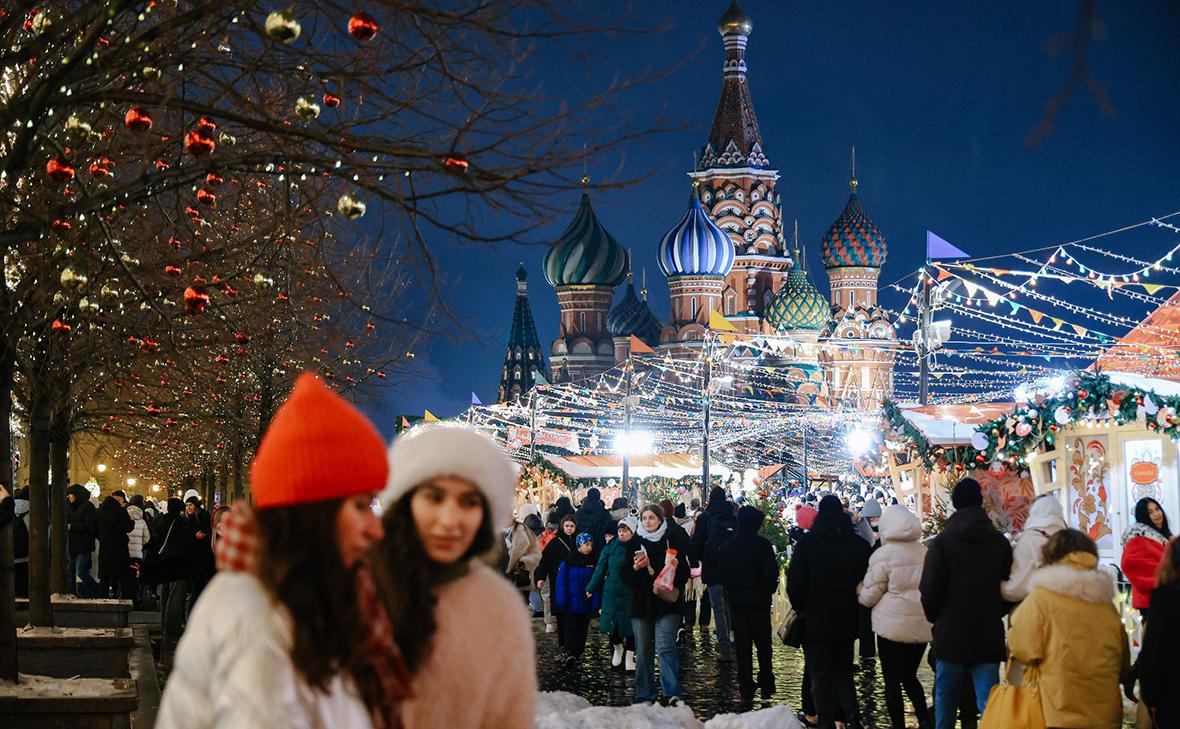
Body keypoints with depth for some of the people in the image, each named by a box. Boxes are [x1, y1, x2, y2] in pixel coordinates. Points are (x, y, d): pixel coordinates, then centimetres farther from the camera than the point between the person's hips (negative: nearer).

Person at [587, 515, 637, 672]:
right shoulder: (610, 548, 0)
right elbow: (600, 569, 6)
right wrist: (591, 588, 8)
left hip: (631, 594, -2)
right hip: (611, 592, 2)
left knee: (630, 627, 3)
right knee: (611, 625, 5)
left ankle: (629, 658, 19)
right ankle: (617, 649, 34)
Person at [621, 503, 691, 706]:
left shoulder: (673, 541, 2)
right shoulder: (635, 543, 8)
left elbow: (685, 573, 4)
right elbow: (624, 575, 5)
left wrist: (676, 567, -17)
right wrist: (635, 568, -14)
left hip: (667, 603, -3)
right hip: (641, 603, 3)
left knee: (665, 647, -15)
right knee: (643, 651, 7)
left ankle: (672, 694, -19)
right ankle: (645, 695, 15)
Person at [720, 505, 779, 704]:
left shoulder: (727, 547, 0)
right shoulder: (763, 545, -11)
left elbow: (722, 575, 3)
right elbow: (771, 573, -14)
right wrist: (770, 589, 5)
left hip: (736, 602, 2)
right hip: (759, 601, -2)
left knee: (742, 646, 5)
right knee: (763, 644, 11)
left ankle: (746, 690, 4)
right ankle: (766, 686, 13)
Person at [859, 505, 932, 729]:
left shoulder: (884, 555, -11)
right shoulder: (925, 553, 3)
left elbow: (869, 596, -6)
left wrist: (860, 593, 15)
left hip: (892, 626, -5)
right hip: (922, 626, 5)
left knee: (892, 681, 6)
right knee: (909, 676, 18)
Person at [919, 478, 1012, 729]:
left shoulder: (943, 541, -8)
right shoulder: (1000, 542, 2)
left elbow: (929, 589, -9)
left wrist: (935, 618, 10)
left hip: (950, 634, -2)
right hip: (989, 636, 2)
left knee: (945, 699, 11)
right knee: (989, 702, -1)